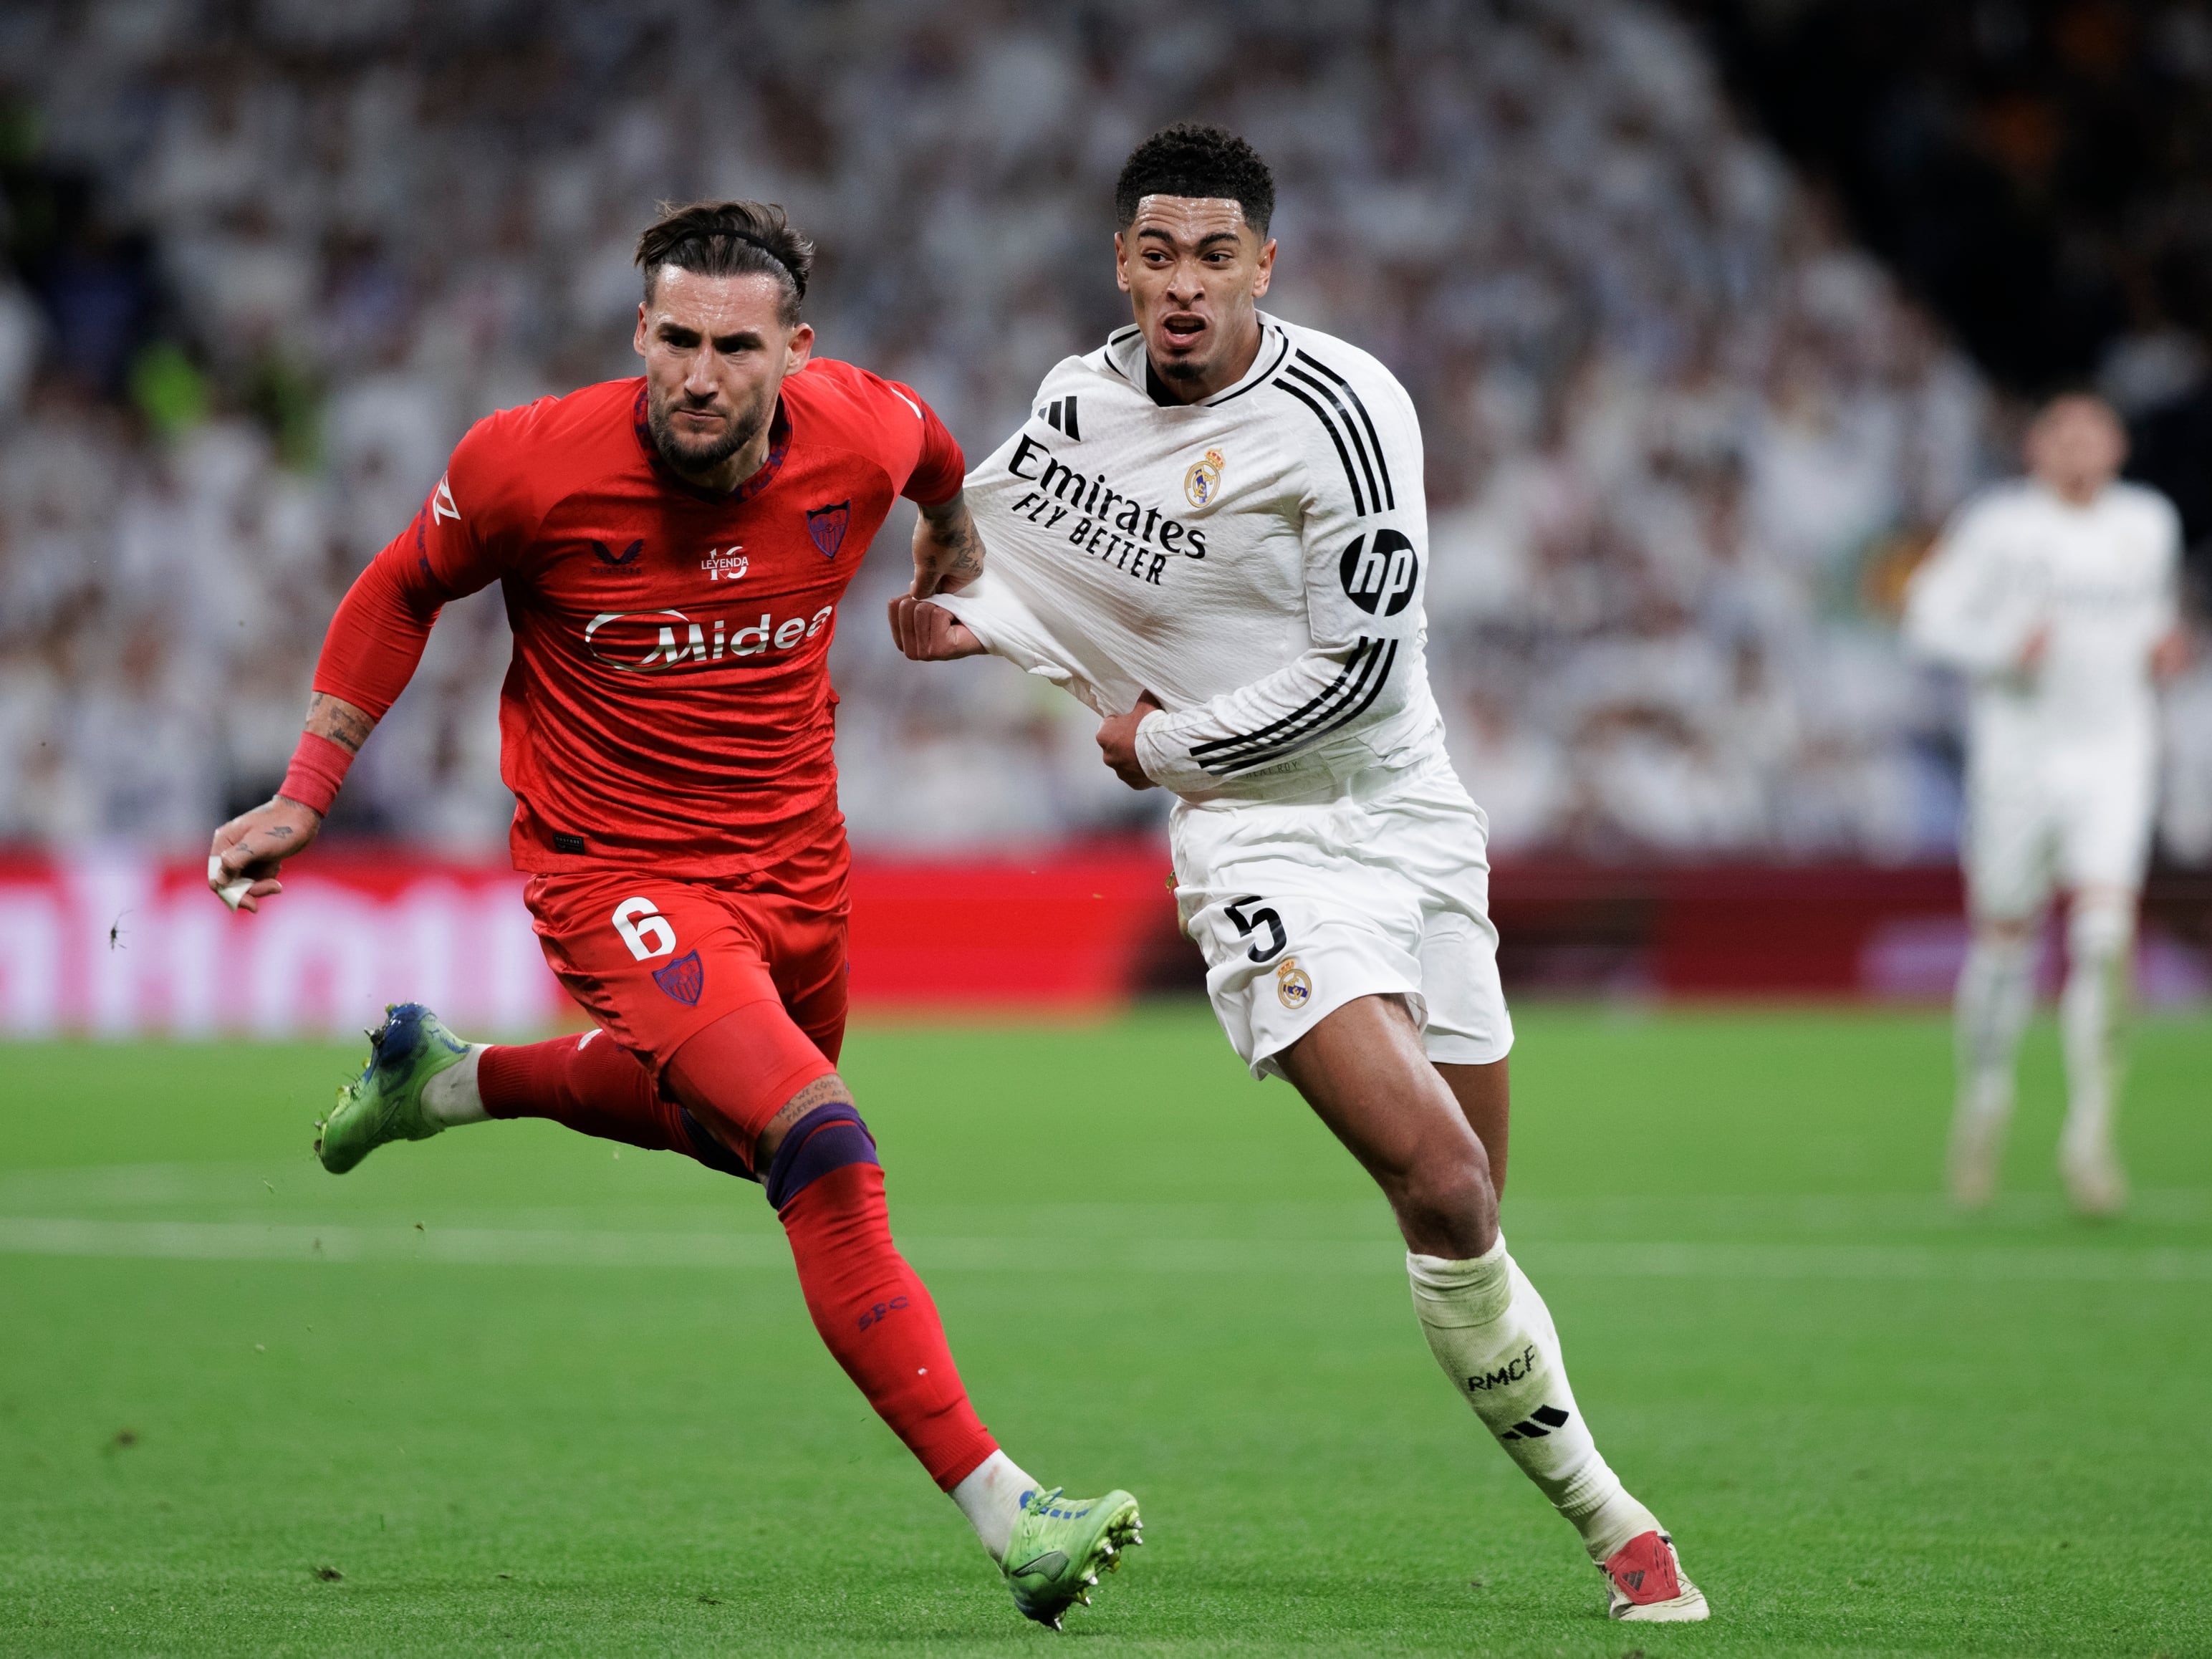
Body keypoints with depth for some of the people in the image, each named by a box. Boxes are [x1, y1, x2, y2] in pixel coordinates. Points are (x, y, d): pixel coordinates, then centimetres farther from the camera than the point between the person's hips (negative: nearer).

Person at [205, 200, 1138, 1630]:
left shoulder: (862, 434, -13)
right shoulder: (534, 466, -21)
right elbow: (403, 595, 0)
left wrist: (953, 530, 36)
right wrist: (305, 796, -1)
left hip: (796, 867, 6)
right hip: (622, 878, -5)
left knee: (724, 1122, 29)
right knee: (824, 1151, -25)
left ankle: (449, 1078, 52)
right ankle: (1002, 1512, -27)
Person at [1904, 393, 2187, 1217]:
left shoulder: (2150, 523, 7)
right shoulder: (1998, 523, -6)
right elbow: (1929, 614, -5)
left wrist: (2166, 642, 4)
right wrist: (2001, 650, -21)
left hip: (2114, 755, 2)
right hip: (2018, 753, -2)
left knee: (2105, 934, -14)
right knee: (2006, 937, 8)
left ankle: (2090, 1136, -9)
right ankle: (1985, 1095, 34)